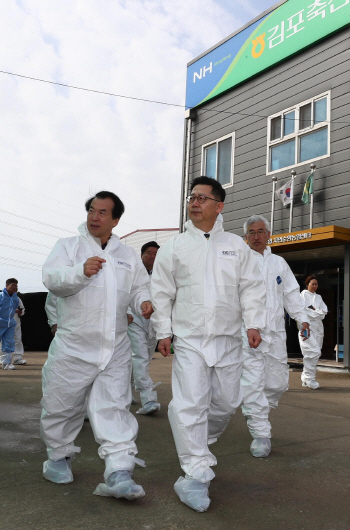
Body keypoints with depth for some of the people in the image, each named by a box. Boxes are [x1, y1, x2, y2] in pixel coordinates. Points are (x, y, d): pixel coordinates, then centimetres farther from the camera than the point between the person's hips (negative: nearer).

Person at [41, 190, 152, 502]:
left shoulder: (129, 255, 15)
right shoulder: (68, 246, 5)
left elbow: (140, 288, 16)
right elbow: (51, 278, -10)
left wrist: (144, 303, -7)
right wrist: (81, 271, -29)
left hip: (115, 347, 2)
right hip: (73, 345, -1)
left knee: (115, 408, -3)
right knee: (62, 406, 10)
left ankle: (119, 473, -1)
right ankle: (59, 456, 34)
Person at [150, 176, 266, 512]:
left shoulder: (236, 245, 8)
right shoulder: (174, 247, 3)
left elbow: (251, 287, 7)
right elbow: (162, 292, 3)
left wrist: (253, 323, -3)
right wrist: (163, 332, -2)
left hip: (228, 339, 3)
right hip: (189, 338, -2)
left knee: (226, 402, 12)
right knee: (189, 404, -10)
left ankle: (196, 444, 39)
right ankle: (196, 473, 2)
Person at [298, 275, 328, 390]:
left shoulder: (318, 297, 21)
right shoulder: (304, 294, 4)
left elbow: (324, 311, 10)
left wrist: (314, 310, -8)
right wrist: (317, 313, -5)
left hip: (318, 327, 6)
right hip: (307, 326, -6)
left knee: (315, 353, 5)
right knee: (314, 352, -18)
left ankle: (305, 378, 14)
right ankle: (309, 379, -10)